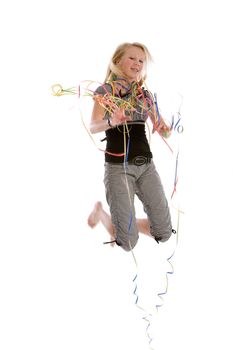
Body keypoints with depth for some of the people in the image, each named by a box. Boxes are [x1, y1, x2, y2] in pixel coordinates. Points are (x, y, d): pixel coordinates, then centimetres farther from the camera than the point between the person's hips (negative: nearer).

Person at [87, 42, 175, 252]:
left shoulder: (145, 94, 11)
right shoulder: (105, 90, -3)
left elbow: (161, 129, 10)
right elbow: (93, 127, -17)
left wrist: (166, 131, -15)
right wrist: (111, 122, -40)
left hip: (146, 165, 5)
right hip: (118, 167, -5)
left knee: (163, 233, 0)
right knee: (128, 243, -8)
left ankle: (125, 222, 28)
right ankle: (101, 212, 22)